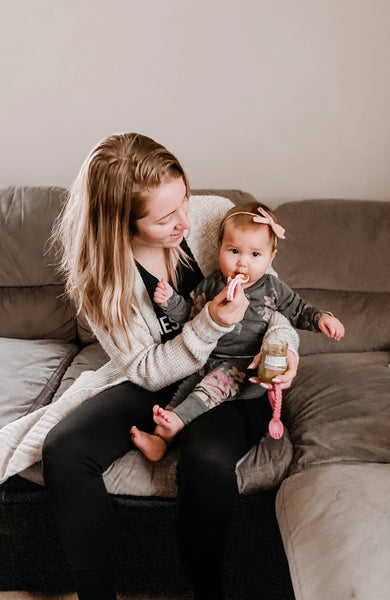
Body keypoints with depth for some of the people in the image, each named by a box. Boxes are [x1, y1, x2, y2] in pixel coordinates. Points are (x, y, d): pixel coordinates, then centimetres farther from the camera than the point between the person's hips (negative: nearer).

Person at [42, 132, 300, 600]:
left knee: (207, 456, -32)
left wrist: (283, 344, -21)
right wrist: (209, 325, -30)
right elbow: (146, 370, -14)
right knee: (62, 450, -20)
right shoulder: (99, 272, -13)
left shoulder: (216, 216, -13)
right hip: (154, 383, 1)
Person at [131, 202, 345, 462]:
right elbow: (189, 312, 13)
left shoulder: (273, 289, 2)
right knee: (186, 386, -15)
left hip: (247, 364, -3)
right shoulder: (211, 285, 6)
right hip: (208, 359, 4)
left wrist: (321, 318, -6)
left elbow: (298, 310, 12)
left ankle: (176, 420, -36)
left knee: (221, 377, -31)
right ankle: (160, 439, -19)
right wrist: (170, 299, -5)